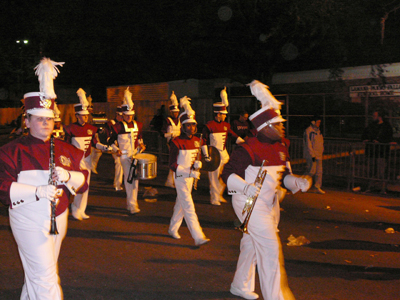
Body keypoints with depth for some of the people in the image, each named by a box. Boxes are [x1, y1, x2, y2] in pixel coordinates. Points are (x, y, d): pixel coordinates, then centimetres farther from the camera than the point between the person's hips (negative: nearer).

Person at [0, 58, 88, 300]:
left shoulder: (65, 149, 8)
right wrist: (38, 192, -25)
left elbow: (82, 181, 7)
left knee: (36, 273, 20)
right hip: (29, 223, -5)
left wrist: (68, 176, -15)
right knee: (45, 278, -5)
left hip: (58, 220, 5)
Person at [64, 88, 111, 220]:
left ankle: (81, 210, 20)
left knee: (86, 185, 9)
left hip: (87, 159, 5)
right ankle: (75, 208, 6)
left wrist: (105, 147, -6)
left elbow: (95, 143, 10)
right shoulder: (71, 128, -8)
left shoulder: (91, 128, 4)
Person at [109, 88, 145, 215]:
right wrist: (116, 149, -14)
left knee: (135, 178, 9)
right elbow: (111, 141, 1)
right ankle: (133, 206, -6)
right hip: (125, 155, -5)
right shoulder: (118, 127, -6)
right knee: (128, 179, -9)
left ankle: (130, 203, 23)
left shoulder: (138, 125, 8)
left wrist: (141, 144, 4)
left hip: (136, 154, 5)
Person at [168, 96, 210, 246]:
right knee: (189, 207, -8)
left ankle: (172, 229, 36)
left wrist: (198, 163, -7)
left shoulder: (197, 141, 6)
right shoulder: (176, 143, -14)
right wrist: (189, 172, -25)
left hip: (191, 177, 7)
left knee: (181, 204, 19)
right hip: (181, 177, -7)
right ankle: (198, 237, -9)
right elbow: (172, 165, -15)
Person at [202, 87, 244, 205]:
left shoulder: (226, 125, 8)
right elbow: (204, 141, -10)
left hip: (224, 154, 6)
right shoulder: (209, 126, -11)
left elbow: (234, 135, 15)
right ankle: (214, 198, 12)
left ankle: (220, 195, 26)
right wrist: (206, 155, -15)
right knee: (214, 177, 1)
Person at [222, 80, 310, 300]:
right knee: (270, 248, -7)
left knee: (251, 244, 21)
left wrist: (297, 182, -6)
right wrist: (245, 187, -34)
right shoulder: (248, 149, -20)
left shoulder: (281, 146, 7)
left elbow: (283, 175, 13)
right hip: (251, 204, -9)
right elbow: (227, 173, -18)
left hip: (270, 203, 9)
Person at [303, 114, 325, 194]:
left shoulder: (318, 131, 16)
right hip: (311, 156, -8)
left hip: (318, 155, 8)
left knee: (319, 172, 5)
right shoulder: (308, 131, -10)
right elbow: (308, 145, -14)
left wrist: (321, 152, 16)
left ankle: (318, 187, 10)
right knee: (311, 171, -7)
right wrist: (312, 155, -17)